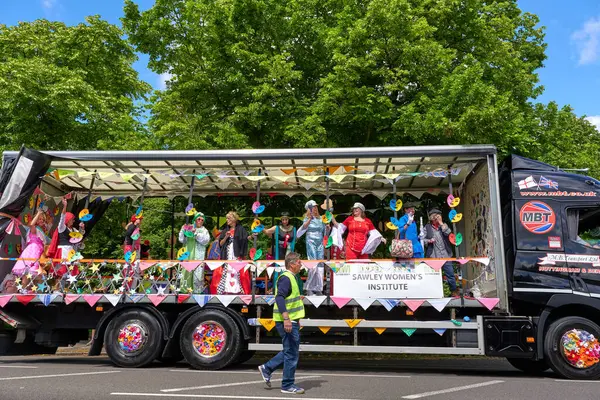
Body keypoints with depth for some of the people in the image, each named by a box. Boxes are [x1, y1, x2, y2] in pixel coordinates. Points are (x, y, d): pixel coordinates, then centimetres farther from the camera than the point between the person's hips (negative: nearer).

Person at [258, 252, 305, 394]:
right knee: (292, 353, -2)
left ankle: (267, 368, 24)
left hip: (291, 321, 10)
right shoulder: (286, 278, -15)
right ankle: (288, 386, 9)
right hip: (287, 322, -10)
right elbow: (279, 298, -27)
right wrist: (286, 318, -33)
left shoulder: (291, 278, 18)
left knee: (290, 351, 17)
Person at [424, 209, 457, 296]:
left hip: (445, 255, 1)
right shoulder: (427, 227, 7)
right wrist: (429, 241, -14)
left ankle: (454, 291, 14)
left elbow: (448, 233, -7)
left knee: (450, 274, 2)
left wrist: (441, 223, -5)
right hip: (433, 256, -1)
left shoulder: (444, 225, 13)